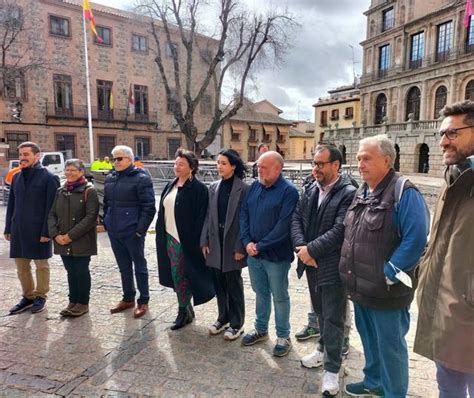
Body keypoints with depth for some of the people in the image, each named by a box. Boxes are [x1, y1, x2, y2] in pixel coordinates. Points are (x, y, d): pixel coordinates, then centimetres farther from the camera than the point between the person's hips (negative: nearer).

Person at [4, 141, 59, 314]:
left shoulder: (49, 178, -9)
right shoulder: (16, 177, 10)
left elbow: (51, 207, -13)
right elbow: (11, 204, 14)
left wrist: (46, 232, -17)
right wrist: (8, 228, 10)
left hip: (38, 230, -6)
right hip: (18, 229, 6)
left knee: (41, 265, 8)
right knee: (21, 266, 13)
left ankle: (40, 297, 23)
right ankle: (28, 296, 28)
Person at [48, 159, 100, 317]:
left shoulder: (89, 191, -7)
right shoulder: (60, 191, 11)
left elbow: (91, 217, -15)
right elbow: (52, 214, 9)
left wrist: (71, 235, -18)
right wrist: (55, 234, -8)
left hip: (82, 241, -5)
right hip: (62, 242, 5)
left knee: (81, 271, 3)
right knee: (71, 272, 13)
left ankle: (83, 303, 17)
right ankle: (73, 301, 26)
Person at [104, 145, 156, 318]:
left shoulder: (141, 178, -10)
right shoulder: (110, 178, 11)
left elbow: (149, 207, -13)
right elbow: (106, 203, 20)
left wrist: (140, 229, -16)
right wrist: (106, 223, 12)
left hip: (132, 232, -7)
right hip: (114, 231, 7)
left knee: (139, 266, 6)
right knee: (123, 267, 17)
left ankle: (143, 301, 18)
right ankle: (128, 299, 31)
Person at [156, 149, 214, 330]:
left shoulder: (198, 188, -12)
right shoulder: (171, 186, 12)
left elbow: (200, 217, -16)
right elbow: (163, 211, 16)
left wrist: (195, 241, -19)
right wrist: (161, 234, 13)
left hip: (185, 239, -8)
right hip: (169, 237, 8)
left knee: (179, 275, -1)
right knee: (176, 275, 14)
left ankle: (183, 312, 17)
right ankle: (188, 310, 29)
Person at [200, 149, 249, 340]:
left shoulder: (243, 189, -10)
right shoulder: (214, 188, 6)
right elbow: (208, 216, 7)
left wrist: (240, 247, -15)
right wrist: (204, 241, 2)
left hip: (232, 244, -5)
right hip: (215, 243, 5)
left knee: (234, 285, 8)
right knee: (219, 284, 15)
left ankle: (236, 324, 24)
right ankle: (223, 318, 34)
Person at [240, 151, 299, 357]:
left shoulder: (288, 191, -14)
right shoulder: (254, 187, 6)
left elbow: (284, 226, -20)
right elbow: (244, 214, 6)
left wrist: (261, 245, -17)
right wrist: (247, 241, -7)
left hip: (276, 255, -6)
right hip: (253, 253, 6)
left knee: (279, 296, 9)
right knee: (260, 293, 20)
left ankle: (283, 336, 26)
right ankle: (261, 329, 38)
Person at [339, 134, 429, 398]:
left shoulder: (404, 193, -17)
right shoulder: (361, 193, 9)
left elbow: (415, 240, -23)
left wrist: (389, 275, -19)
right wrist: (352, 276, 12)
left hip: (386, 291, -8)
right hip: (361, 287, 8)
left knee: (389, 345, 9)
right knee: (368, 337, 23)